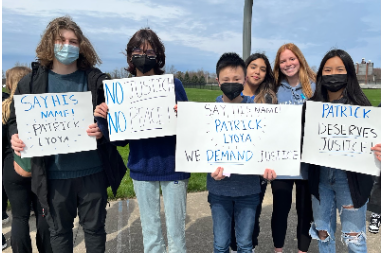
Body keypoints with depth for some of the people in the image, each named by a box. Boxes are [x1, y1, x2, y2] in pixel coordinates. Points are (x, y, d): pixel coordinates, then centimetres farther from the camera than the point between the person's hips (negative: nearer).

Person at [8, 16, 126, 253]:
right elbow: (17, 120, 8)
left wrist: (103, 130, -19)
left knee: (94, 227, 14)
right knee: (59, 230, 17)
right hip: (54, 174, 1)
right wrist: (15, 137, -13)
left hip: (92, 170, 0)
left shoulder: (96, 80, -1)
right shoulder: (31, 82, 1)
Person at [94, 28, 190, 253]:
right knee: (150, 232, 18)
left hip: (173, 167, -2)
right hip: (141, 169, 3)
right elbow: (120, 139, 3)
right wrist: (104, 120, -14)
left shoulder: (173, 85, -8)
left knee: (176, 230, 11)